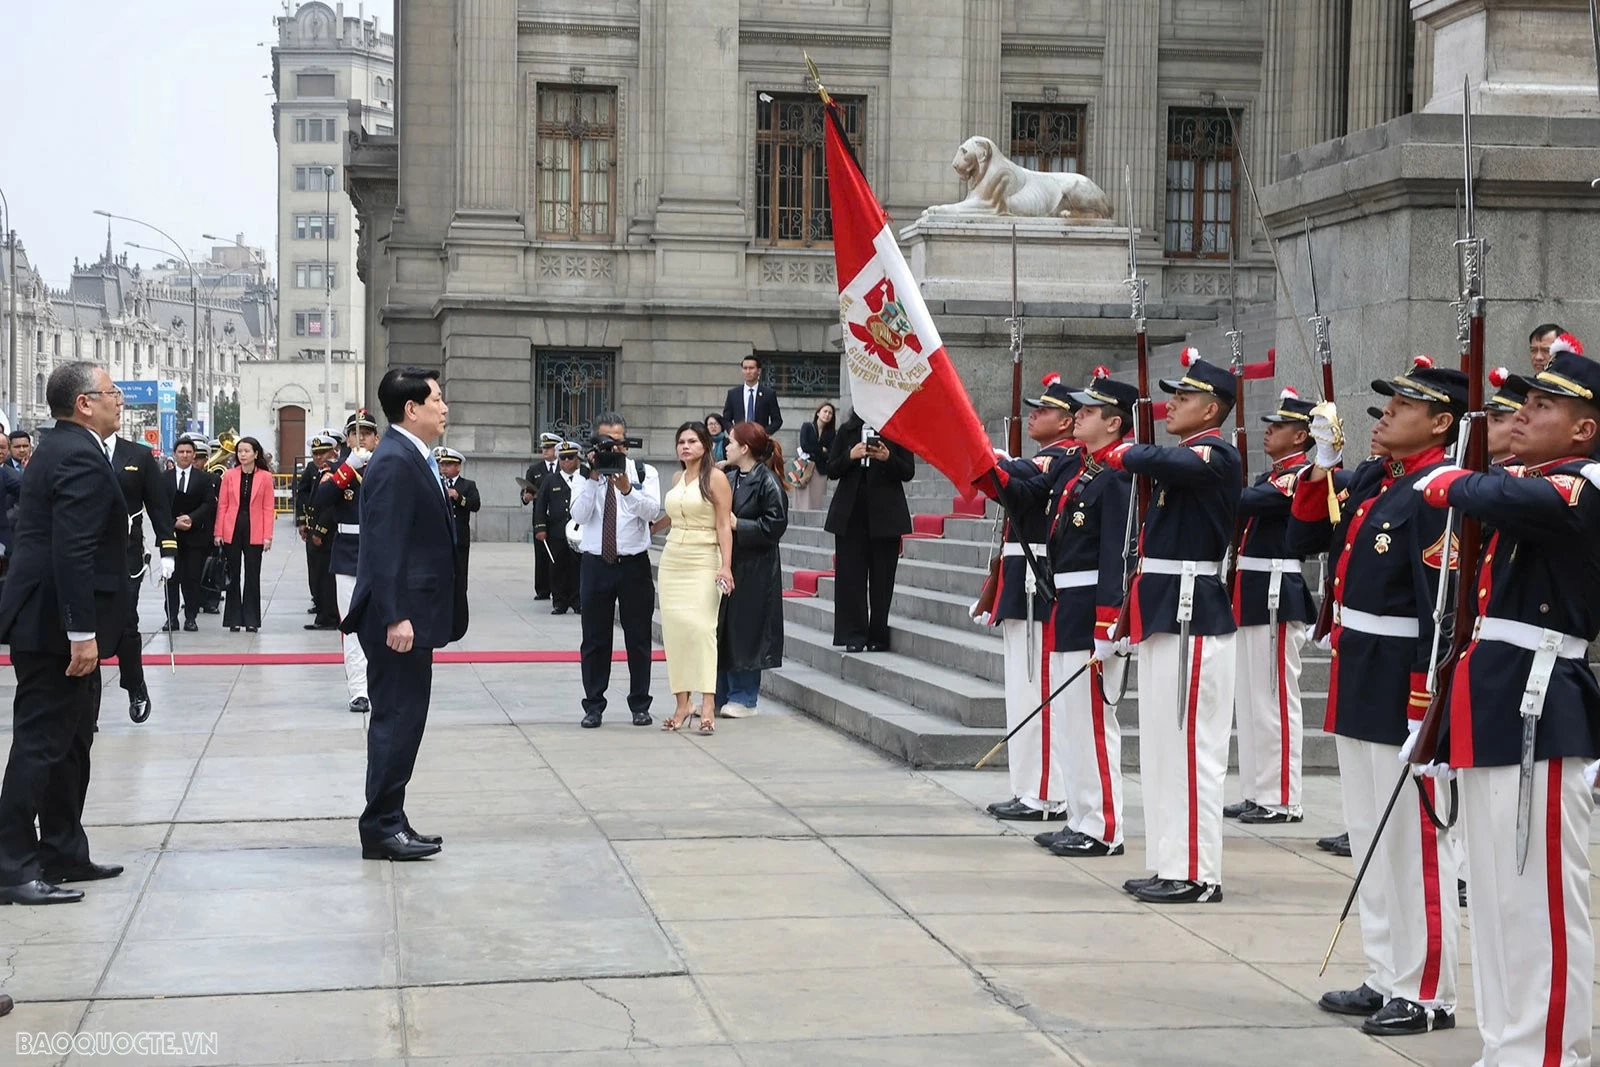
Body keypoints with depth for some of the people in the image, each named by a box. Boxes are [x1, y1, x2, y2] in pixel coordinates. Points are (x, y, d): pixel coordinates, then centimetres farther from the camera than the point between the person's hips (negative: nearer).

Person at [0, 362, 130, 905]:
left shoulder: (60, 448, 14)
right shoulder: (81, 458, -18)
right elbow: (72, 552, -25)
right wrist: (82, 632, -25)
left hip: (46, 619, 11)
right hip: (55, 627, -11)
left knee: (69, 742, 17)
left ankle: (63, 853, 26)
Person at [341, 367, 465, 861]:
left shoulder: (413, 459, 15)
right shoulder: (395, 462, -16)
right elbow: (384, 545, -22)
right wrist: (396, 616, -25)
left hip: (411, 613, 10)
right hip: (399, 617, -10)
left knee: (400, 719, 13)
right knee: (397, 719, -5)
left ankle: (389, 823, 19)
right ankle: (381, 828, 2)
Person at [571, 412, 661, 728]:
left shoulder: (644, 473, 3)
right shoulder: (586, 475, 4)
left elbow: (652, 511, -13)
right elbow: (578, 515, -9)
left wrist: (626, 488, -27)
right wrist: (593, 479, -17)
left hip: (634, 564, 0)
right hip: (596, 564, 1)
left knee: (638, 639, 5)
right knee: (595, 640, 5)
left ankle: (640, 705, 14)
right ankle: (593, 706, 12)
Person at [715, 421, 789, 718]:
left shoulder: (767, 482, -11)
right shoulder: (729, 479, 10)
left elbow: (774, 526, -16)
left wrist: (737, 524, -15)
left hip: (753, 571, -7)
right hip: (725, 565, 7)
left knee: (745, 632, -1)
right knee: (720, 633, 10)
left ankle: (744, 698, 9)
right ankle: (721, 695, 18)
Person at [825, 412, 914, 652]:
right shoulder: (847, 431, 10)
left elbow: (908, 472, -2)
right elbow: (832, 471, 6)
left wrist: (888, 458, -19)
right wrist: (850, 456, -12)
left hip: (885, 514, -2)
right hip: (851, 513, 2)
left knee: (882, 577, 1)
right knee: (850, 575, -1)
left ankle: (878, 636, 10)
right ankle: (854, 636, 3)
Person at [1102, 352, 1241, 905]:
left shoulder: (1216, 456, -11)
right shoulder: (1182, 457, 17)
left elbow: (1164, 461, -31)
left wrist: (1125, 453, -11)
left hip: (1193, 615, -10)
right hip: (1164, 612, 10)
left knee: (1189, 744, -6)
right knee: (1163, 744, 13)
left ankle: (1196, 875, -1)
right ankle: (1169, 864, 20)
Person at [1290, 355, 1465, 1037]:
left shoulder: (1440, 492, -16)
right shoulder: (1369, 480, 9)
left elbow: (1443, 605, -20)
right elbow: (1303, 541, 14)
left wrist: (1425, 708, -22)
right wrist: (1323, 463, 2)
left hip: (1405, 687, -9)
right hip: (1357, 682, 9)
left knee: (1414, 842, 0)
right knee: (1370, 839, 15)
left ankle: (1427, 995, 10)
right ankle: (1385, 980, 26)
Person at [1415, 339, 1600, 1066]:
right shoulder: (1530, 485, 17)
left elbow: (1503, 500, -30)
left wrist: (1451, 483, -12)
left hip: (1536, 711, -9)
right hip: (1493, 706, 10)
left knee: (1539, 900, -4)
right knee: (1495, 897, 14)